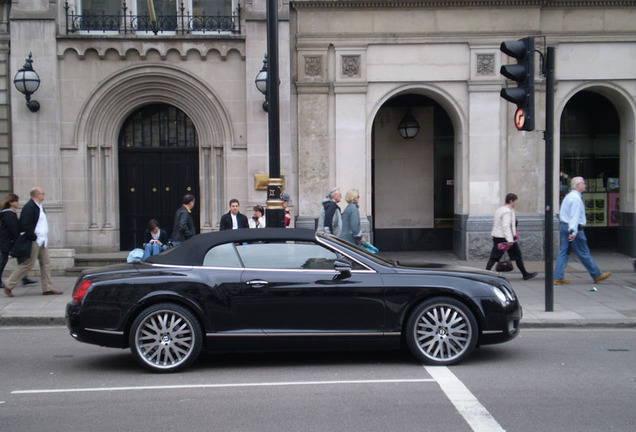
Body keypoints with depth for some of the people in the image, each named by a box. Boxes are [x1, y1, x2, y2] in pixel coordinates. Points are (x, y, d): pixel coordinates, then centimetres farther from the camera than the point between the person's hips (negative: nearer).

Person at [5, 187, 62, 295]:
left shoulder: (39, 207, 15)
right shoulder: (29, 207, -16)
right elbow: (25, 225, -22)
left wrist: (45, 238, 15)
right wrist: (33, 237, -18)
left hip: (42, 241, 10)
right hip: (34, 241, -10)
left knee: (45, 263, 8)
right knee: (28, 264, -4)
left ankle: (48, 288, 12)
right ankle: (9, 285, 7)